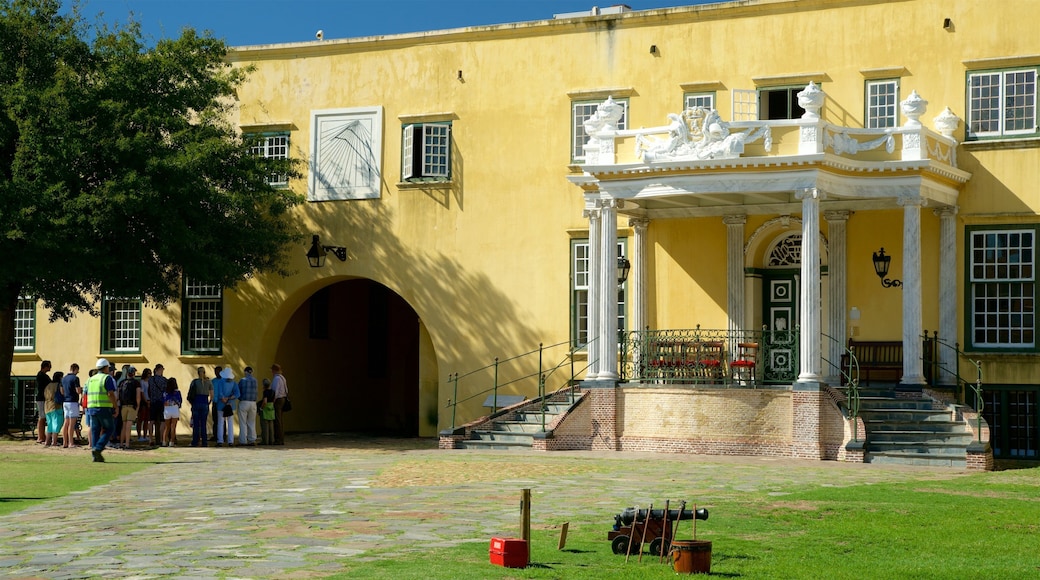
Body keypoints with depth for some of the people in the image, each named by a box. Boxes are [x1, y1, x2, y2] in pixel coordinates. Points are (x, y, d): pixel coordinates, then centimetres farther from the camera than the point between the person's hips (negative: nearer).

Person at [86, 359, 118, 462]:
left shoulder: (91, 379, 16)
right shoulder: (107, 378, -5)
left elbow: (88, 395, 17)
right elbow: (111, 394, -15)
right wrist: (116, 407, -10)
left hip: (91, 407, 6)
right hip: (104, 408, -6)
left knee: (95, 430, 8)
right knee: (109, 429, 3)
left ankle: (96, 456, 5)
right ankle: (98, 448, -14)